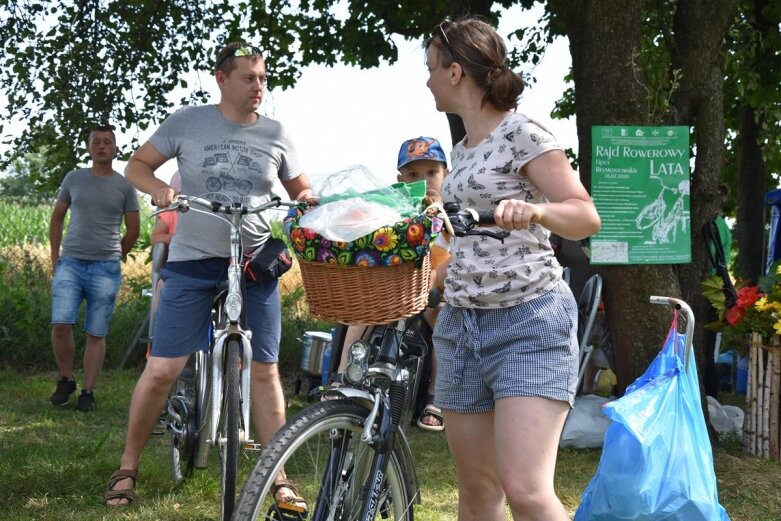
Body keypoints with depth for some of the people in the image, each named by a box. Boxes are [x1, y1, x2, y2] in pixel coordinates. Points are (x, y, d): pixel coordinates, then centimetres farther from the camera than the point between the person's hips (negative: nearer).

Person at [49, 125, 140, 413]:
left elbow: (133, 228, 11)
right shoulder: (74, 178, 9)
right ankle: (66, 379, 7)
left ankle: (88, 391, 8)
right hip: (70, 263, 1)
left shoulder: (124, 186, 4)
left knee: (96, 333, 1)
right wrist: (55, 258, 10)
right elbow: (57, 217, 16)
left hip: (106, 269, -1)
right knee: (61, 324, -12)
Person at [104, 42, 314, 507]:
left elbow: (302, 190, 15)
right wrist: (157, 186, -15)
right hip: (193, 262, -2)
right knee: (162, 369, -4)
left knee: (264, 371, 4)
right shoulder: (188, 122, -1)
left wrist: (307, 200, -9)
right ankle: (128, 468, 13)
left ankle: (278, 479, 13)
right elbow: (137, 165, 7)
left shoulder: (276, 134, 5)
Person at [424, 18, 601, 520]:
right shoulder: (461, 150, 16)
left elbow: (586, 217, -16)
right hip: (462, 323, 8)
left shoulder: (521, 133, -7)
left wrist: (532, 209, -33)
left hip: (530, 322, -8)